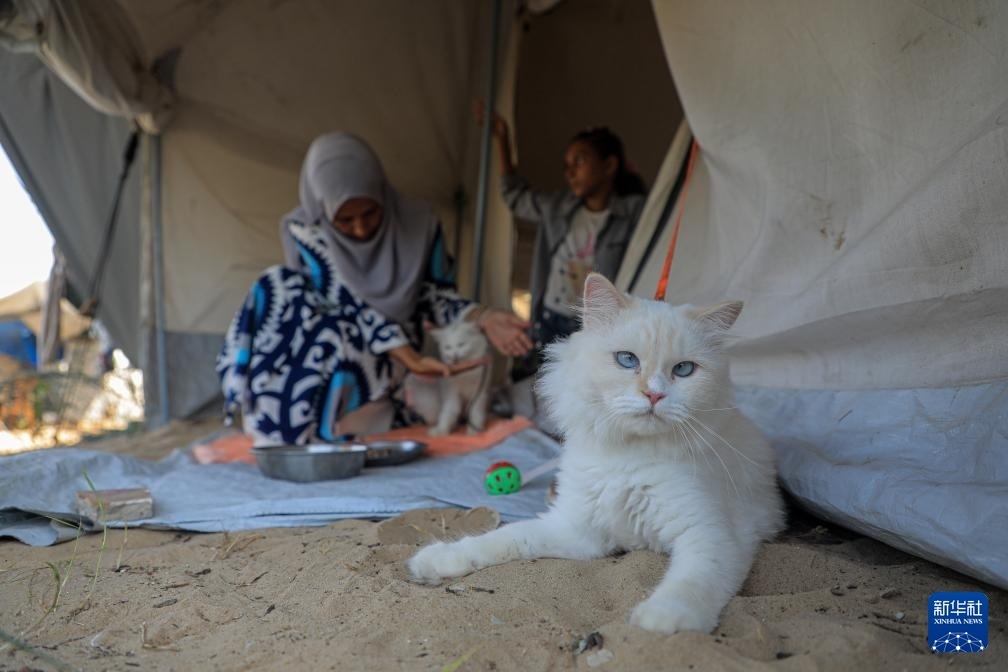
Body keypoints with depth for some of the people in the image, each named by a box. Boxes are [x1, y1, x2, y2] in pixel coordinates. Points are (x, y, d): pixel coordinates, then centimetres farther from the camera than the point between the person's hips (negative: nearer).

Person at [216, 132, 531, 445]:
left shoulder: (419, 223, -8)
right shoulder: (304, 231, -11)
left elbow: (437, 296, -2)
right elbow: (349, 308, -16)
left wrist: (483, 318, -23)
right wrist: (412, 359, -27)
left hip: (388, 368, -1)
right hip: (315, 366, 1)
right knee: (280, 287, -27)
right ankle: (288, 423, -20)